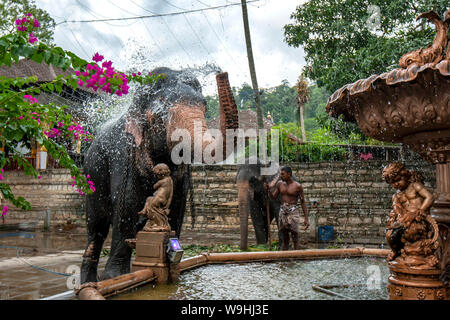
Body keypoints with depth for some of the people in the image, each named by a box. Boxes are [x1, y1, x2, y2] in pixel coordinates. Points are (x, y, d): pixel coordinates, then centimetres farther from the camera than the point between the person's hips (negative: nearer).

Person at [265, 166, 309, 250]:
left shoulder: (297, 186, -5)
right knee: (285, 240, 11)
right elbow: (274, 196, 17)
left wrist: (306, 218, -4)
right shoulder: (280, 184, 8)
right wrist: (267, 190, -3)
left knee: (295, 240, -3)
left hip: (293, 212, -4)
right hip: (282, 212, 4)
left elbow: (303, 202, -1)